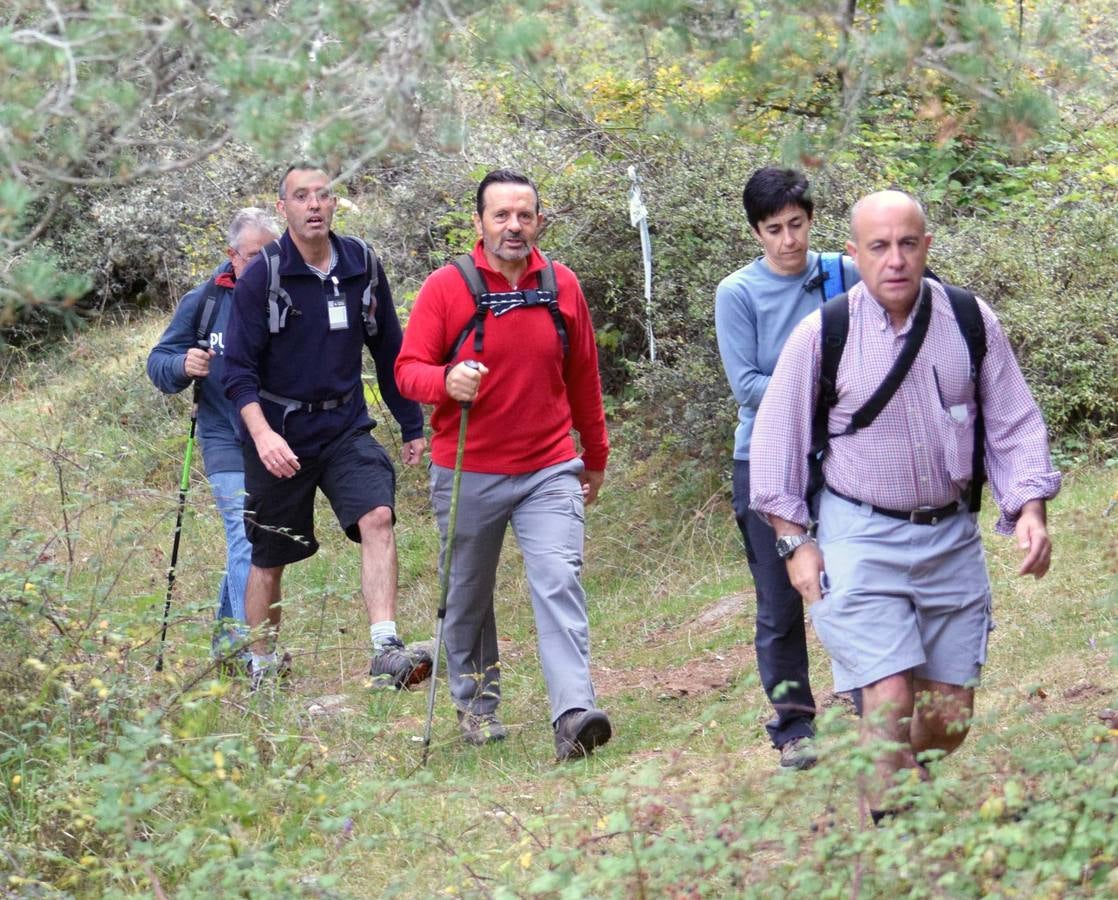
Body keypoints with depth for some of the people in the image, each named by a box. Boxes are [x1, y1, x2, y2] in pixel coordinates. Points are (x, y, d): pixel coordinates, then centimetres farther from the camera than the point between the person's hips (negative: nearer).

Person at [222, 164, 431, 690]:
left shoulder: (362, 266, 2)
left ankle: (386, 652, -29)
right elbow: (238, 368, -12)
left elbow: (389, 351, 13)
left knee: (377, 516, -22)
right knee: (270, 558, 8)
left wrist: (411, 425, 15)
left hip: (346, 428, 2)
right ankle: (262, 671, 27)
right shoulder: (261, 276, -10)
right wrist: (261, 433, -27)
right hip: (279, 436, -2)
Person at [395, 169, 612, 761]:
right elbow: (408, 368, -5)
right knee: (468, 597, 12)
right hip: (467, 474, -1)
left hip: (550, 472, 1)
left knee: (560, 583, -15)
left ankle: (574, 714, -24)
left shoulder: (562, 286, 4)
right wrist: (447, 381, -28)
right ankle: (475, 705, 29)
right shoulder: (446, 286, -5)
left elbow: (582, 378, 15)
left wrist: (595, 456, 23)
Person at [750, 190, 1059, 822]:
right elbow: (776, 439, 2)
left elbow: (1015, 424, 6)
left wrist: (1030, 507, -8)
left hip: (952, 536, 3)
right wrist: (796, 542, -1)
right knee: (890, 698, -15)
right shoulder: (822, 334, -7)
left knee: (951, 711, 5)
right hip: (861, 539, -3)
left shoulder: (971, 323, -1)